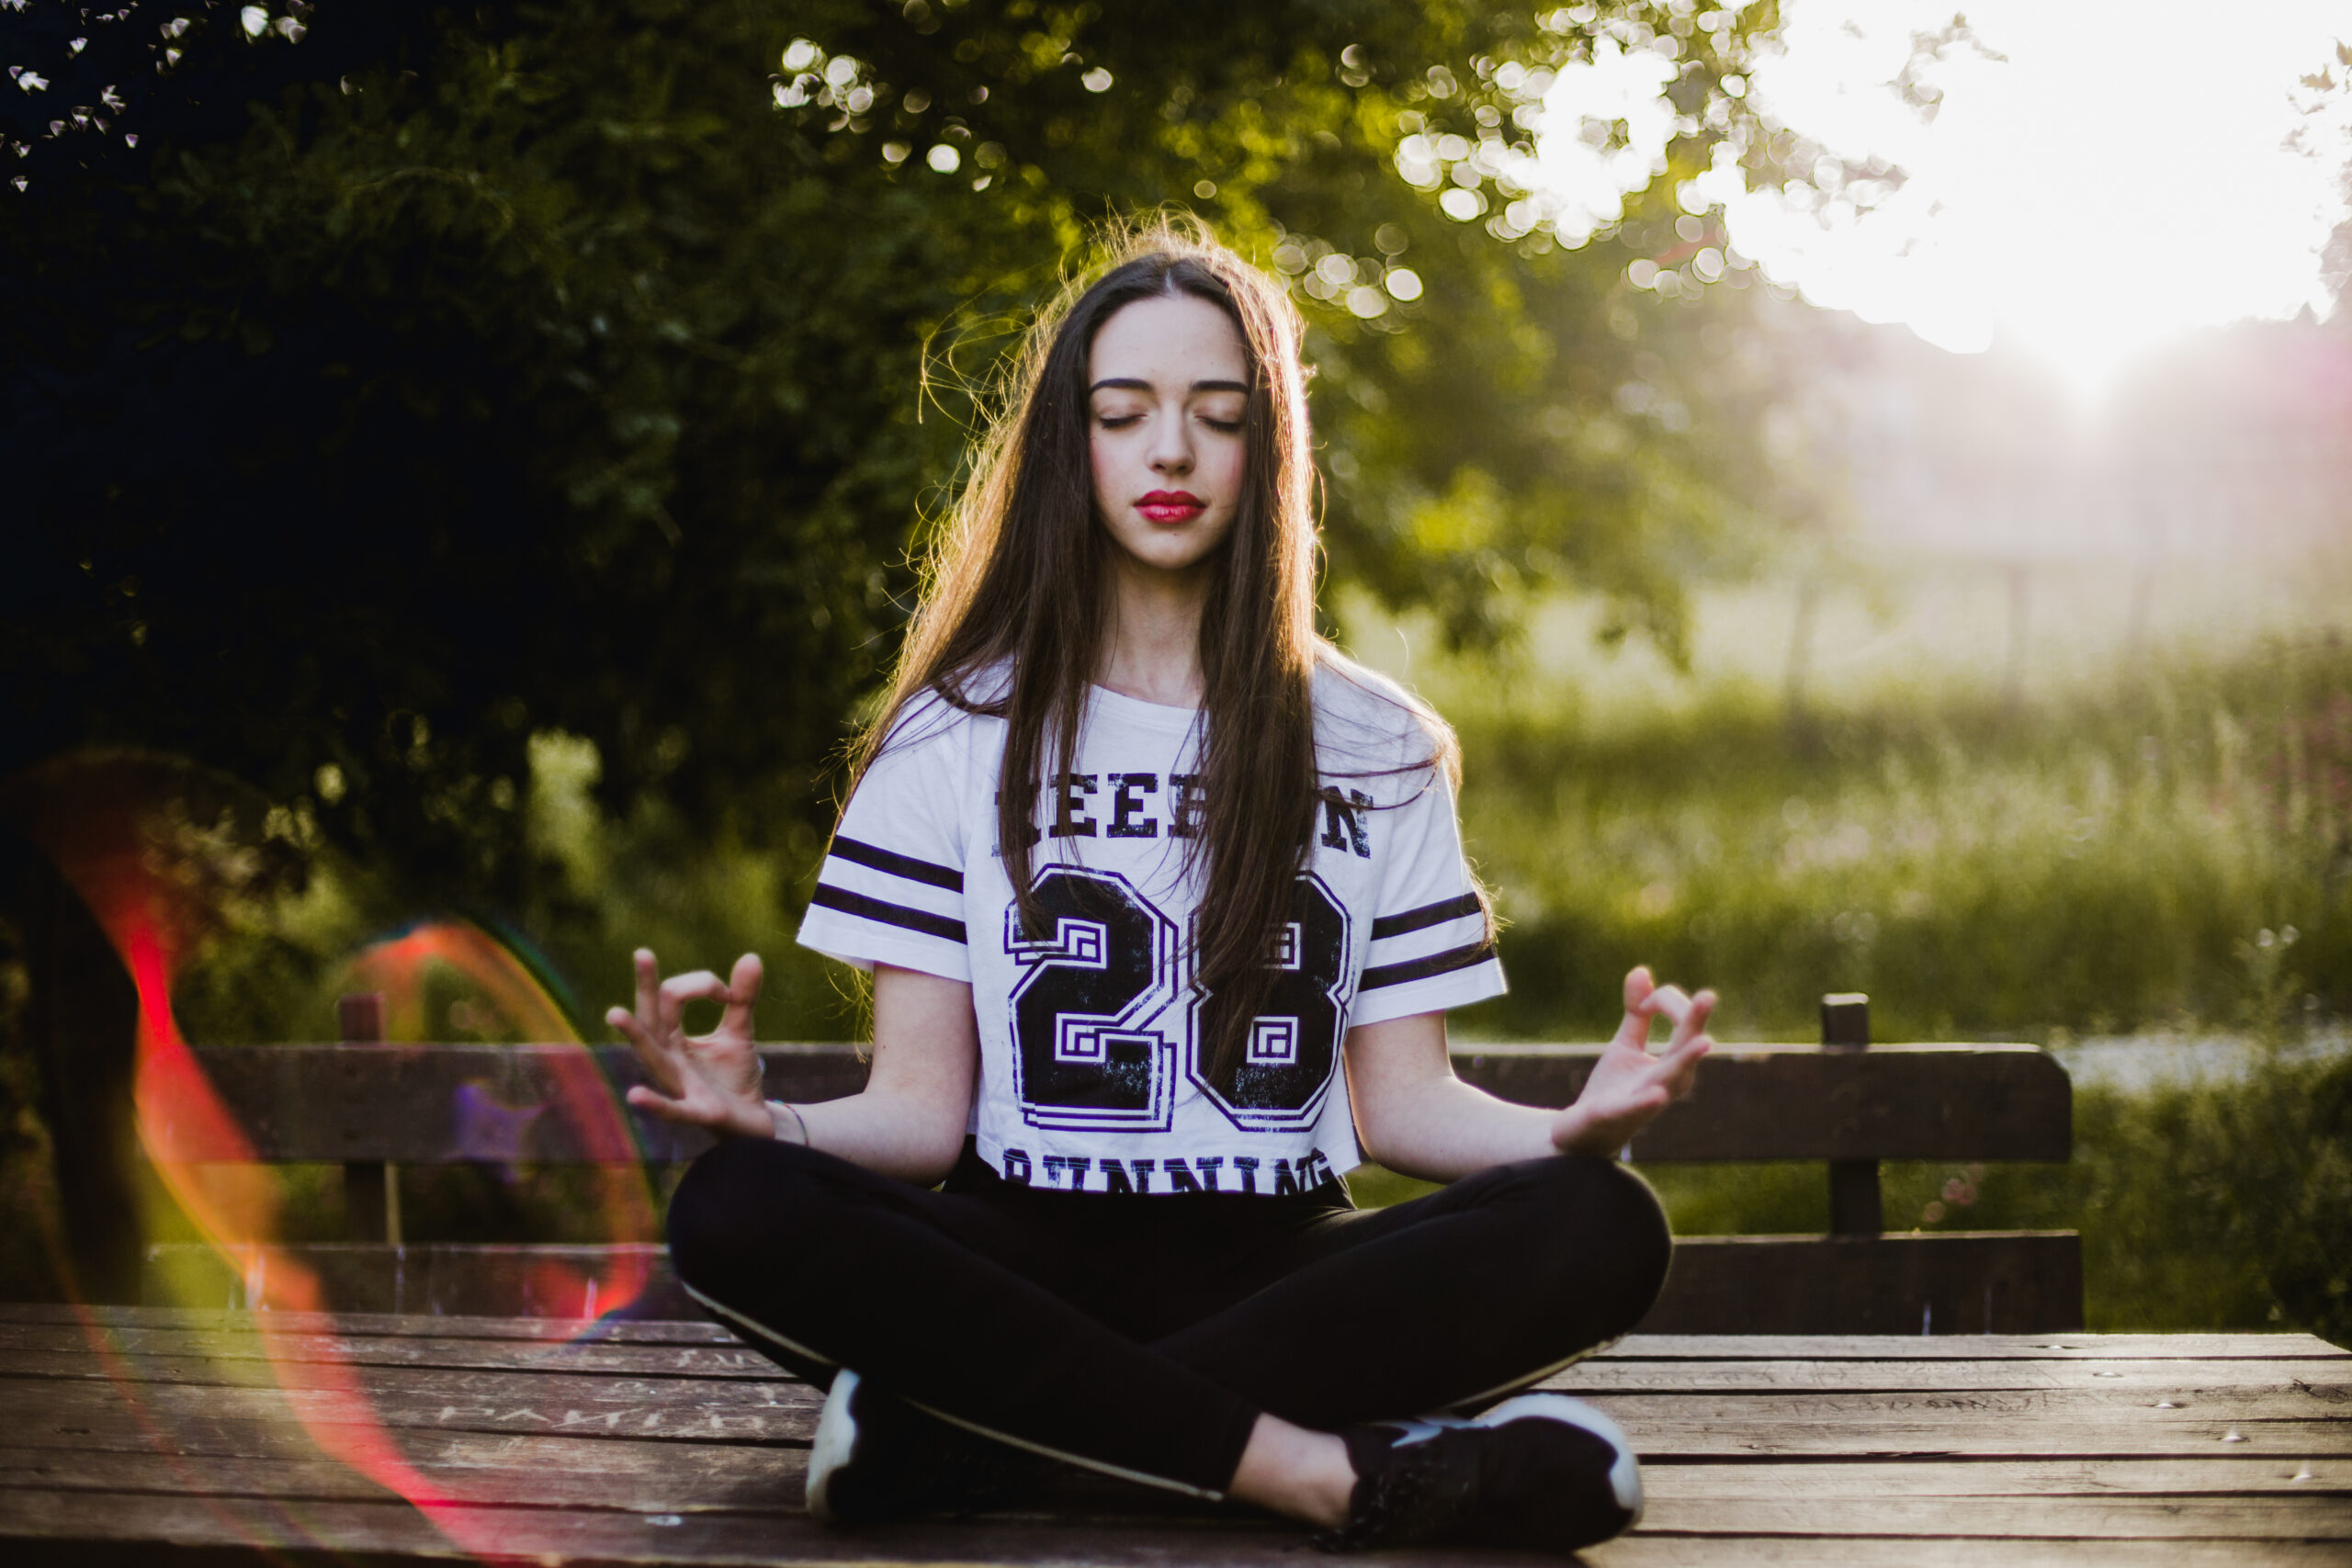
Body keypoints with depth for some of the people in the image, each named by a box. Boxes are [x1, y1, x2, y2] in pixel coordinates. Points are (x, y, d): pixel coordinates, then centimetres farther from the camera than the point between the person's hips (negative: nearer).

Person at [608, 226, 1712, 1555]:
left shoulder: (1375, 747, 12)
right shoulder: (957, 734, 8)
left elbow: (1403, 1101, 6)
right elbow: (922, 1109, 1)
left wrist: (1572, 1129, -16)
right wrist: (769, 1119, -22)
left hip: (1272, 1266, 2)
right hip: (1025, 1260, -1)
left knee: (1604, 1230, -28)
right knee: (735, 1213, -31)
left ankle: (969, 1428, -29)